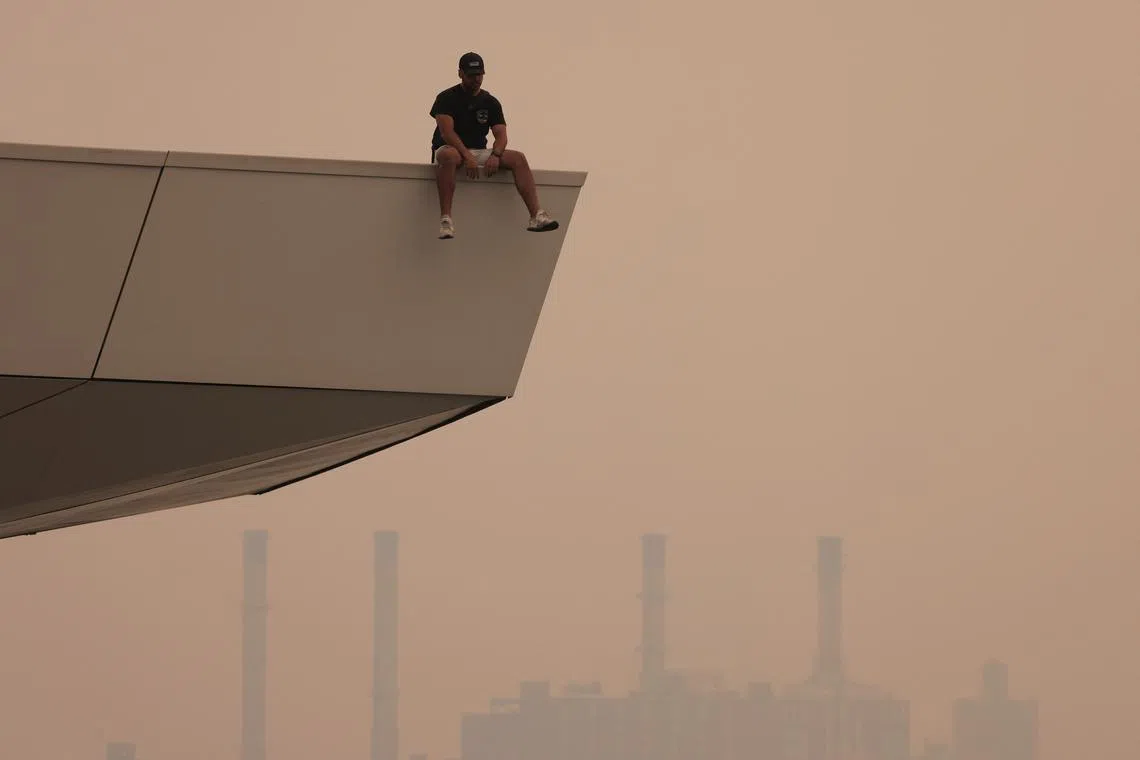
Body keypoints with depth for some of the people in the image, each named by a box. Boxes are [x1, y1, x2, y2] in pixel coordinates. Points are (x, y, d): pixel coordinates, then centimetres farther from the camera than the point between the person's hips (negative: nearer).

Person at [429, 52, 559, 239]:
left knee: (518, 158, -18)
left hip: (478, 153, 5)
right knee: (449, 156, -43)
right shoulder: (447, 98, -2)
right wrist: (467, 156, -30)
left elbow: (501, 134, 2)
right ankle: (445, 219, -50)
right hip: (453, 149, -5)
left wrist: (495, 155, -21)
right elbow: (446, 132, -16)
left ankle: (536, 216, -31)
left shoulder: (490, 102, 11)